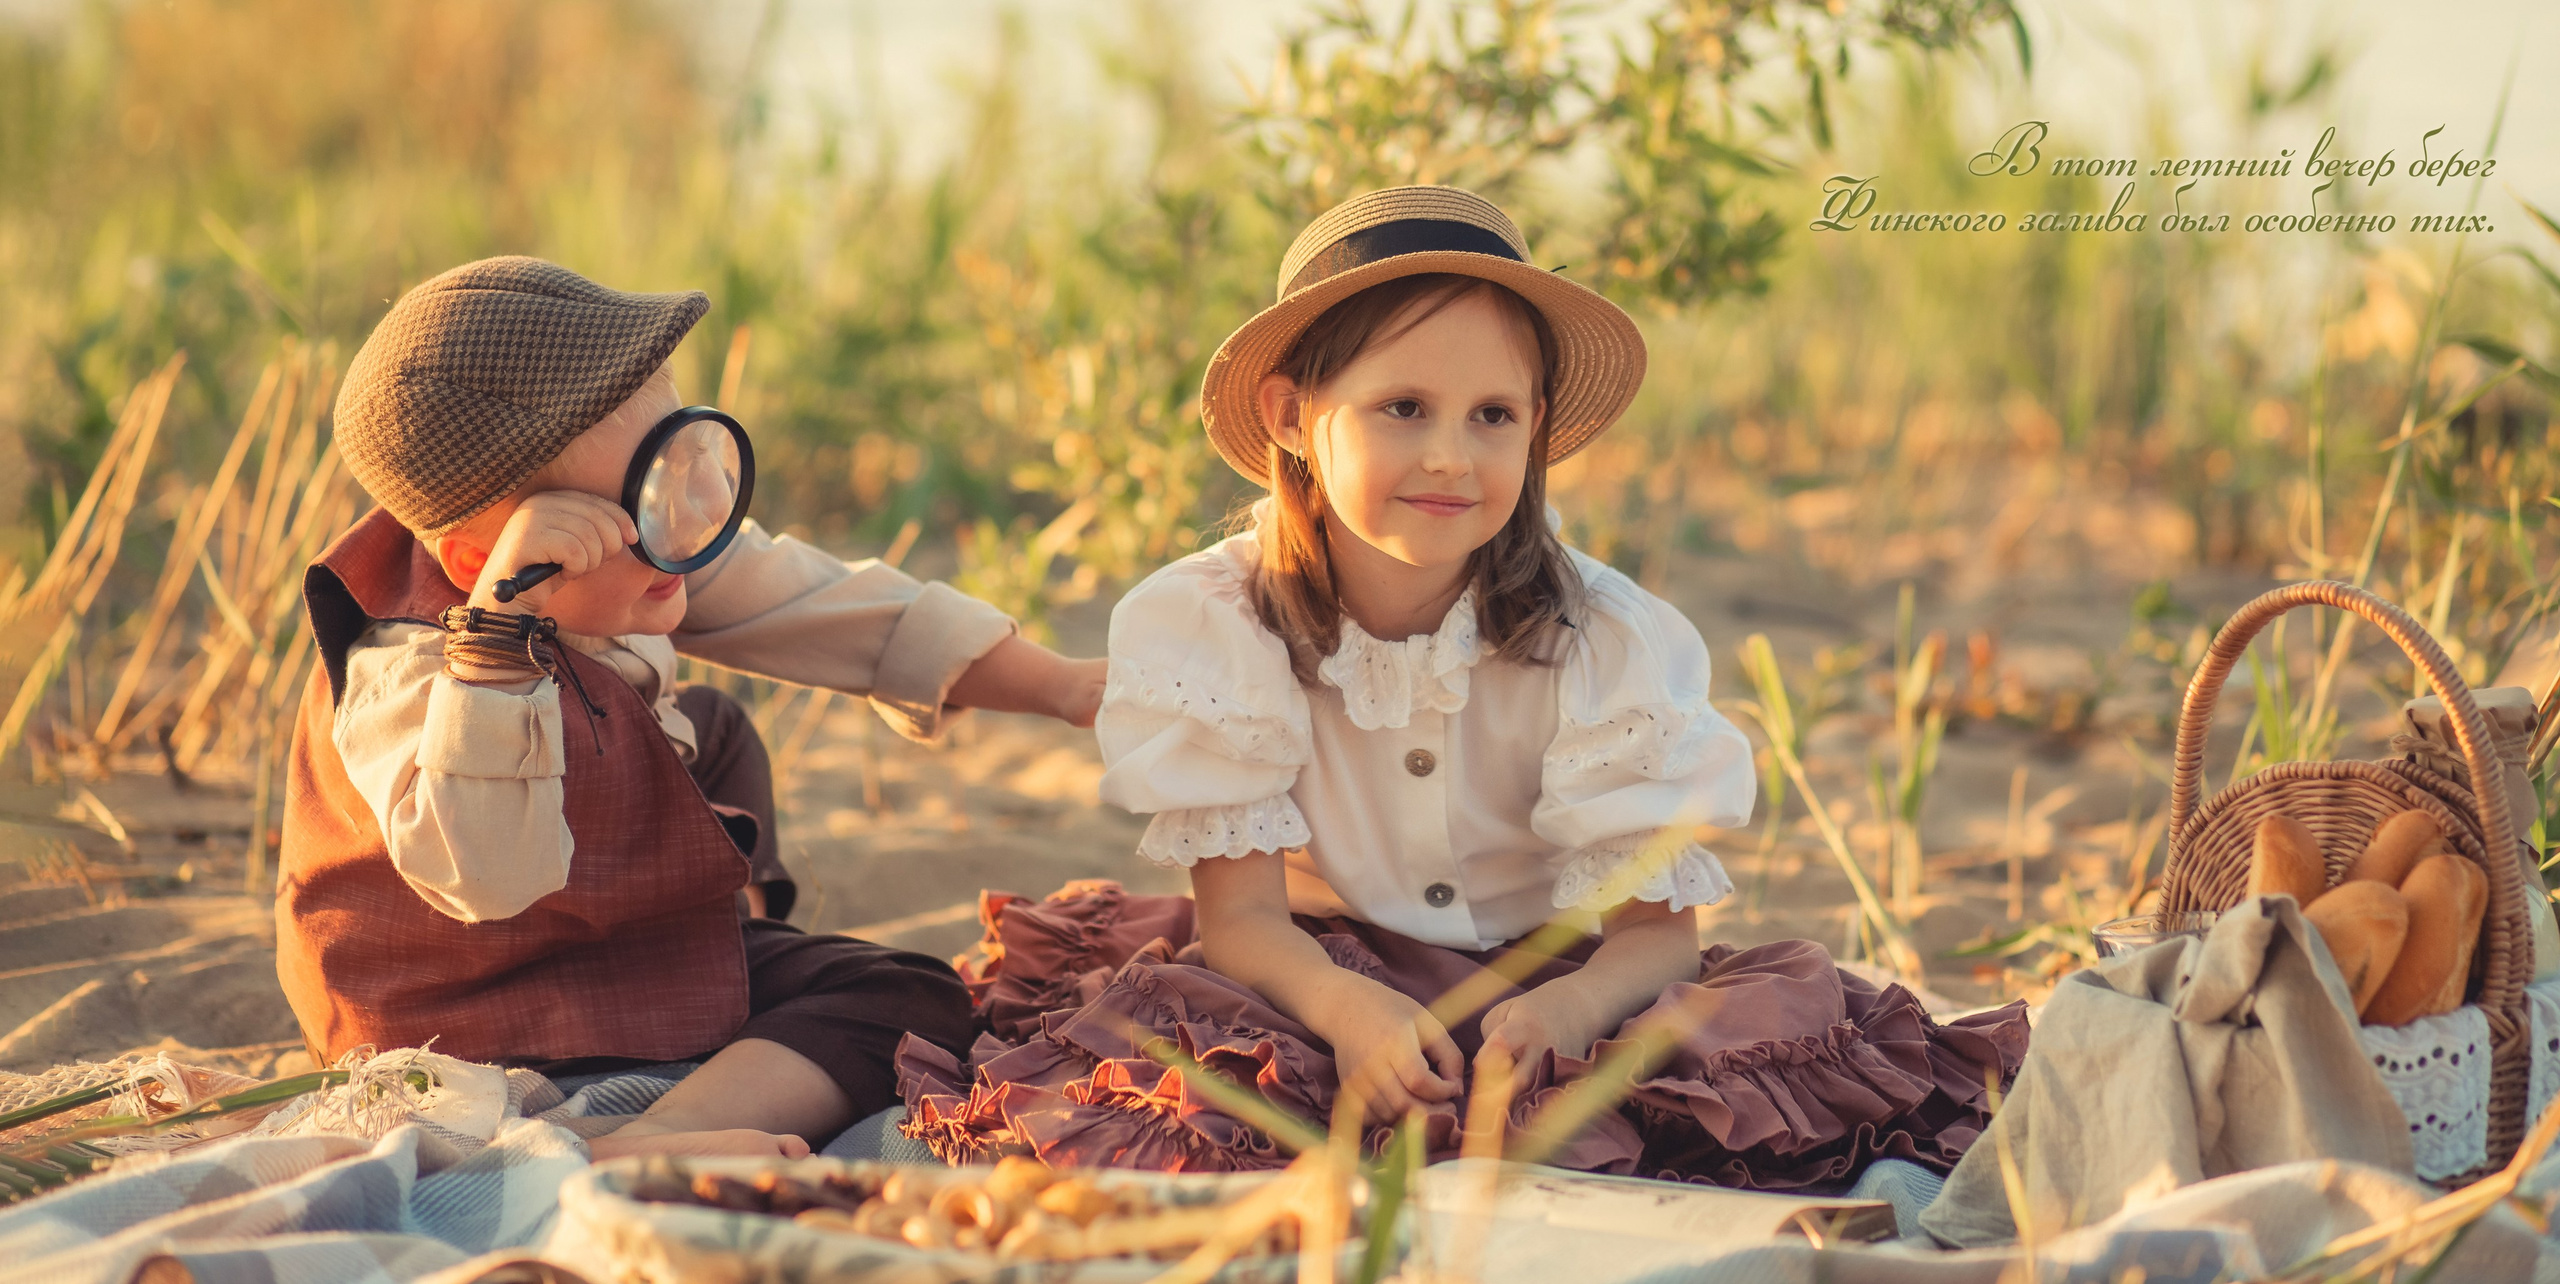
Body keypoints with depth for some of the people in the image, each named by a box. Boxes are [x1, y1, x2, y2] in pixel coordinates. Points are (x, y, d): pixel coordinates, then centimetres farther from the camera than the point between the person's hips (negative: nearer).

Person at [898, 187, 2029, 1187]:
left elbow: (1656, 931, -12)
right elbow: (1240, 913, -13)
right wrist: (1345, 1010, -37)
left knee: (1790, 1012, -27)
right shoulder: (1212, 623, -12)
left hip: (1546, 992, 0)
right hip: (1326, 983, 0)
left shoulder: (1604, 639, -13)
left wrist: (1563, 1008, -37)